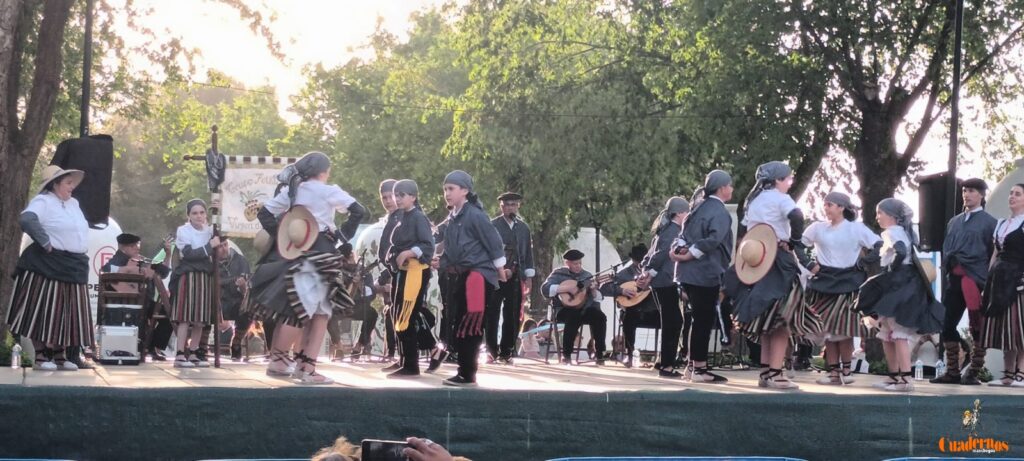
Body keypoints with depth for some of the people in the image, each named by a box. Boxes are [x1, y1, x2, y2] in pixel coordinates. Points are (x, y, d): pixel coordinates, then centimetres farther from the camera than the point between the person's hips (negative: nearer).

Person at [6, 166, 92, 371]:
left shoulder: (73, 203, 17)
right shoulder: (43, 202, -10)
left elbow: (80, 230, 32)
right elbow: (26, 219, -29)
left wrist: (81, 249, 17)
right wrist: (45, 242, -24)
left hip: (74, 267, 8)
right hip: (48, 266, -8)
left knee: (66, 313, 9)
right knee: (44, 312, -5)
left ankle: (59, 355, 17)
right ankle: (40, 356, -1)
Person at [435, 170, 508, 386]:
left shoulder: (474, 215, -12)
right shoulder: (452, 218, 14)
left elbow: (493, 241, -9)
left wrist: (499, 269, -2)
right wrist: (442, 262, 4)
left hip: (477, 276, -9)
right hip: (458, 277, 9)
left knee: (468, 328, -9)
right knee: (457, 326, 9)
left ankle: (467, 375, -4)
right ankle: (465, 371, 17)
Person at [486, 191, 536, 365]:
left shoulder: (524, 228, 15)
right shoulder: (492, 225, 0)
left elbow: (528, 252, 16)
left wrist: (529, 275, 9)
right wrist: (500, 269, -13)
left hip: (516, 277, 4)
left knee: (512, 316, 3)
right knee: (492, 314, -1)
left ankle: (505, 352, 9)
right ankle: (492, 351, 6)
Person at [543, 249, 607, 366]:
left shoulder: (587, 276, 15)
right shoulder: (558, 274, 4)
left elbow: (599, 298, 13)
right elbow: (545, 289, -14)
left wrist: (594, 290, -10)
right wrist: (567, 288, -19)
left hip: (584, 309, 4)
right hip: (564, 309, -4)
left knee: (600, 317, -26)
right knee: (574, 317, -37)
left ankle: (600, 354, -20)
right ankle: (566, 355, -25)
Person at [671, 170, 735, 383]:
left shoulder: (701, 207, 16)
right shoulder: (720, 212, -12)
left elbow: (685, 231, 12)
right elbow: (712, 241, -24)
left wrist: (678, 248, -5)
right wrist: (688, 256, -19)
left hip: (688, 273, 9)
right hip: (706, 273, -9)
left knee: (700, 318, 16)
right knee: (705, 319, -3)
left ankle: (693, 364, 19)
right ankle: (699, 369, 0)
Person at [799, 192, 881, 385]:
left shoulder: (856, 228, 0)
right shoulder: (818, 228, 6)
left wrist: (862, 265, -8)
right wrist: (810, 265, -3)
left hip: (848, 283, -2)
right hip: (824, 282, 3)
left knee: (844, 328, -5)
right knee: (828, 328, 1)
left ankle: (846, 370, 5)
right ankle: (833, 372, 5)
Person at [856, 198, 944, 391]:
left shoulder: (892, 232, -10)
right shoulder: (902, 231, 20)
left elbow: (901, 253, -28)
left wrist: (890, 272, -18)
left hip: (899, 286, -11)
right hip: (900, 286, 11)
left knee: (899, 333, -13)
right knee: (887, 334, 15)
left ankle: (905, 379, -17)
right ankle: (895, 377, 19)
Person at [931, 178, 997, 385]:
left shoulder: (988, 222, 2)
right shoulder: (954, 222, 18)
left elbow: (993, 254, -2)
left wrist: (988, 281, -9)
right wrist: (947, 269, 9)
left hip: (977, 280, -5)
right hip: (954, 280, 5)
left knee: (977, 327, -1)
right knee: (947, 324, 2)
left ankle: (973, 372, 6)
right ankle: (953, 372, 9)